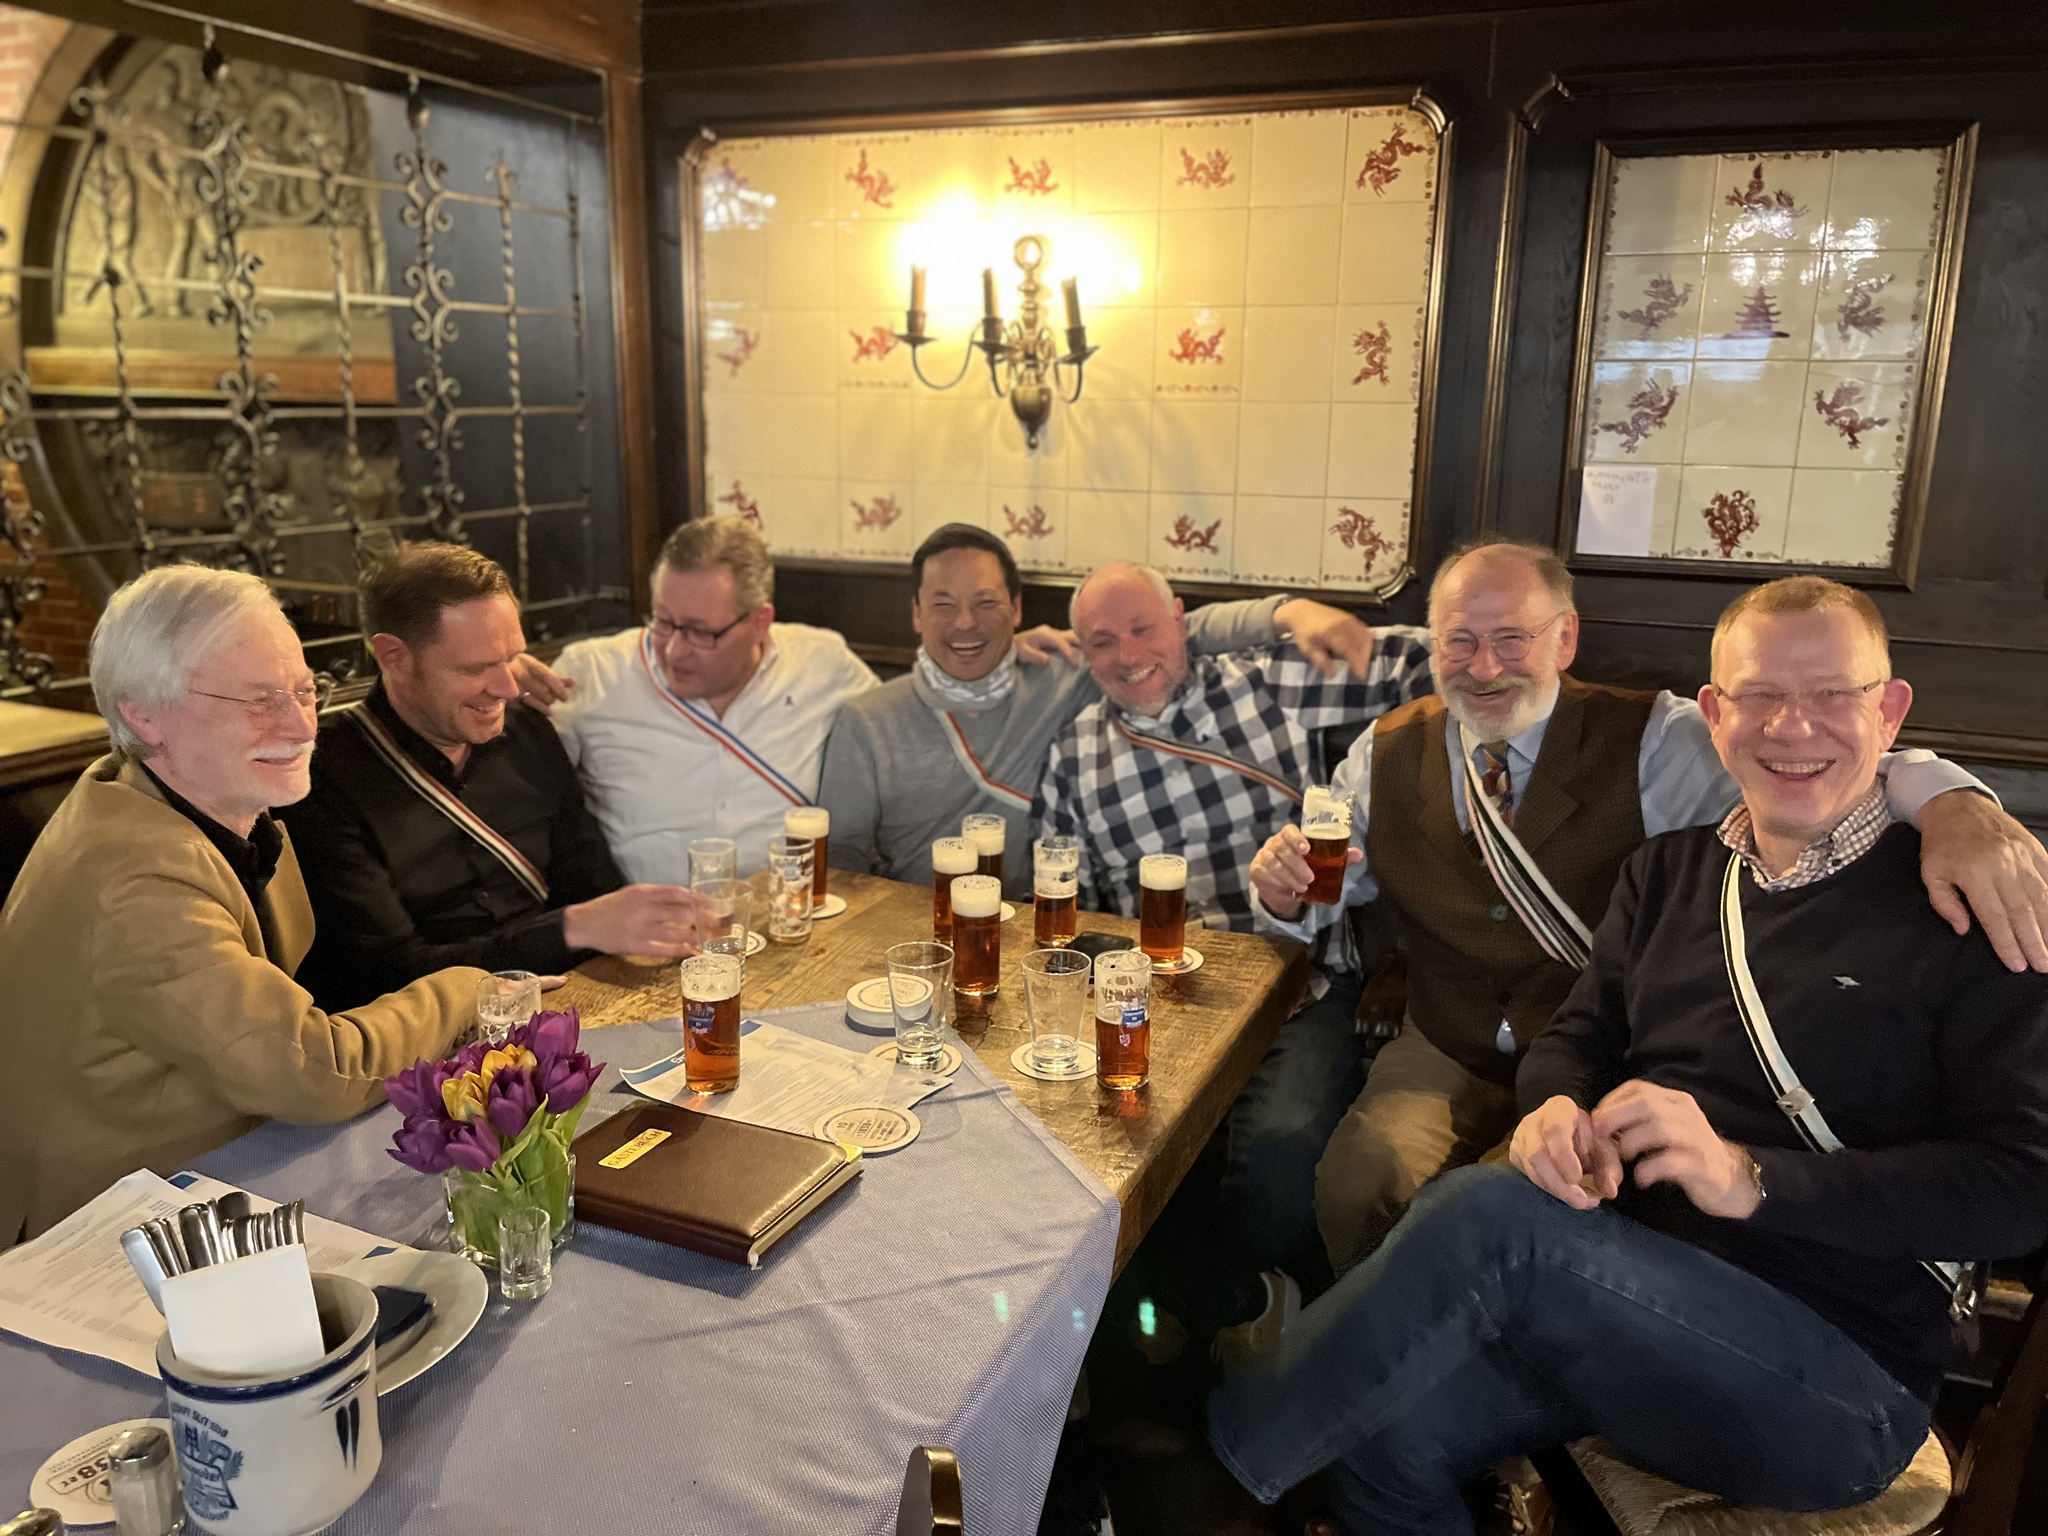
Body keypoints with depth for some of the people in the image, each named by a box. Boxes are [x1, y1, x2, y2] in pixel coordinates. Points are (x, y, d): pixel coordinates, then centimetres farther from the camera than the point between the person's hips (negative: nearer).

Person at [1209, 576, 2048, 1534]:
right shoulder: (1668, 870, 12)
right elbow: (1576, 1037, 14)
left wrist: (1749, 1177, -23)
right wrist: (1558, 1110, -11)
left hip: (1840, 1377, -5)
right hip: (1620, 1294, 5)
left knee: (1485, 1212, -30)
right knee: (1390, 1438, -22)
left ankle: (1205, 1457, -11)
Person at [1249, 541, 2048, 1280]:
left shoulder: (1651, 743, -5)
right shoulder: (1384, 755, 3)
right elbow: (1325, 899, 10)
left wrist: (1949, 802, -40)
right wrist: (1285, 891, -15)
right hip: (1443, 1060, 2)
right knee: (1354, 1187, -23)